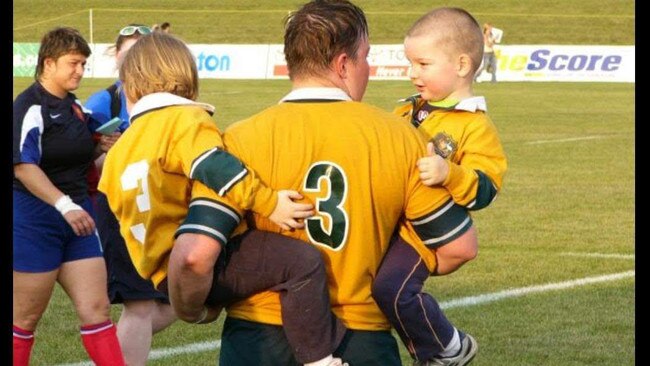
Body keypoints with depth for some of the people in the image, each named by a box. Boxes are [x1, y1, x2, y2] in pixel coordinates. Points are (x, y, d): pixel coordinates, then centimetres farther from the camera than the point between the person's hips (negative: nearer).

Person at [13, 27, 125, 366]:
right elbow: (23, 166, -24)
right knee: (26, 316, 3)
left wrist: (100, 149, 4)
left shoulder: (75, 107, 11)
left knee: (96, 309, 1)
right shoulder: (30, 106, -14)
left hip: (77, 220, 7)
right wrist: (65, 205, -33)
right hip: (35, 220, -7)